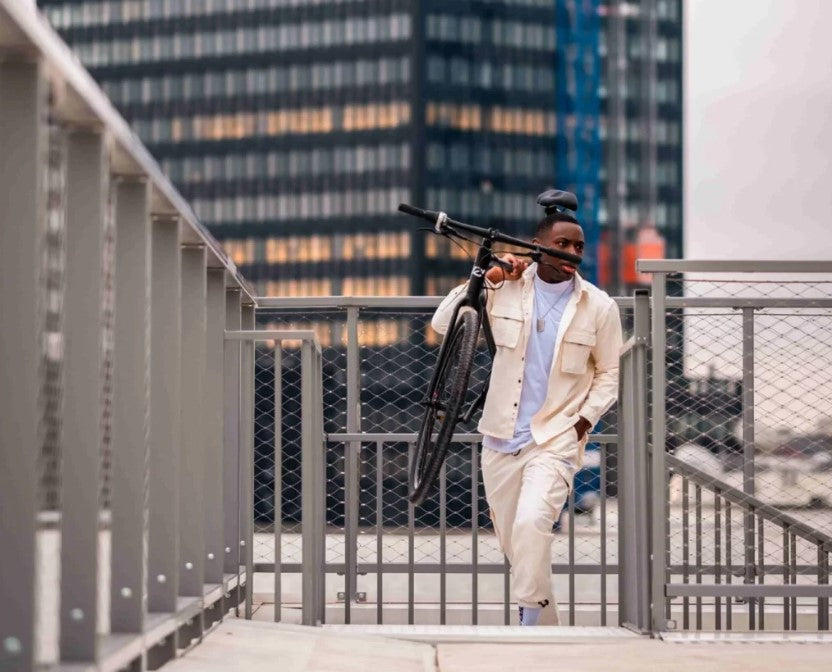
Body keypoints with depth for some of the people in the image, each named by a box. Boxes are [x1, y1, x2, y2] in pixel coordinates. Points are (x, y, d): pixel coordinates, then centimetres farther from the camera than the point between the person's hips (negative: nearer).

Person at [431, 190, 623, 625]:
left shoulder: (599, 307, -2)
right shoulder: (506, 289, 0)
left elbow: (609, 373, 8)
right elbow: (443, 324, -2)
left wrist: (586, 418, -7)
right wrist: (486, 280, -11)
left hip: (557, 439, -3)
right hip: (501, 439, 3)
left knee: (532, 523, -27)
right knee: (512, 540, 12)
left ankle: (531, 622, -18)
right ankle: (547, 628, 32)